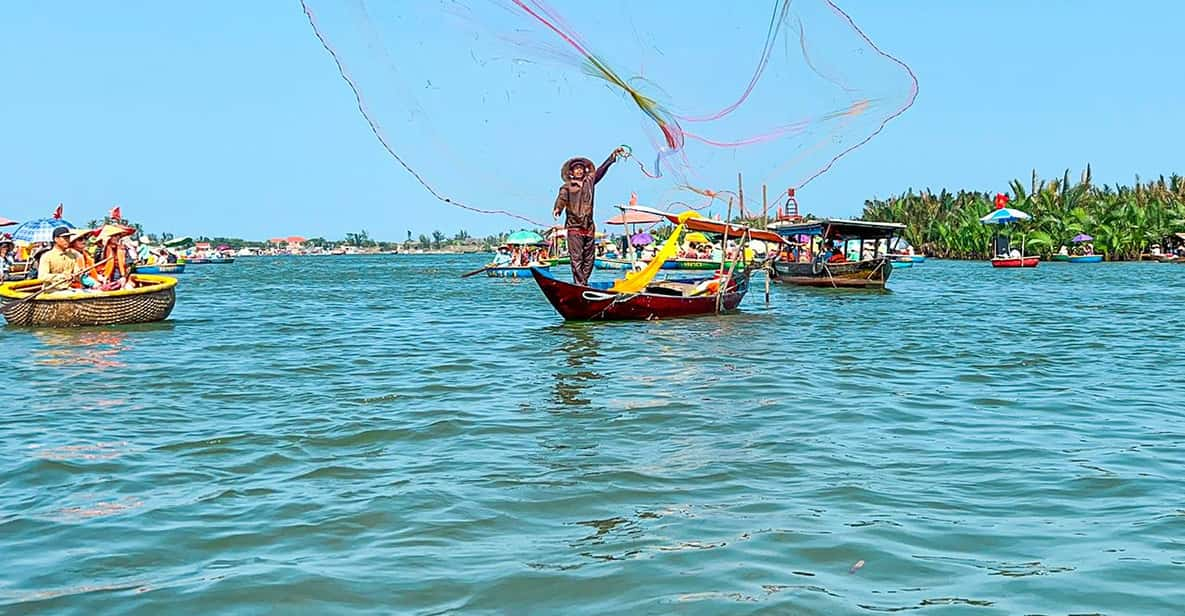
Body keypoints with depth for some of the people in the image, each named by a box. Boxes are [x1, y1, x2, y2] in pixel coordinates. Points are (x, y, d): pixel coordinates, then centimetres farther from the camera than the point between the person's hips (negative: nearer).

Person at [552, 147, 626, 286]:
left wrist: (613, 155, 6)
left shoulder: (590, 181, 14)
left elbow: (601, 169, 12)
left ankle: (584, 282, 13)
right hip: (574, 226, -5)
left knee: (589, 257, 6)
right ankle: (579, 284, -9)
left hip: (589, 226, 5)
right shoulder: (567, 187, 2)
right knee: (576, 257, -8)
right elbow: (562, 198, -14)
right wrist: (557, 208, -35)